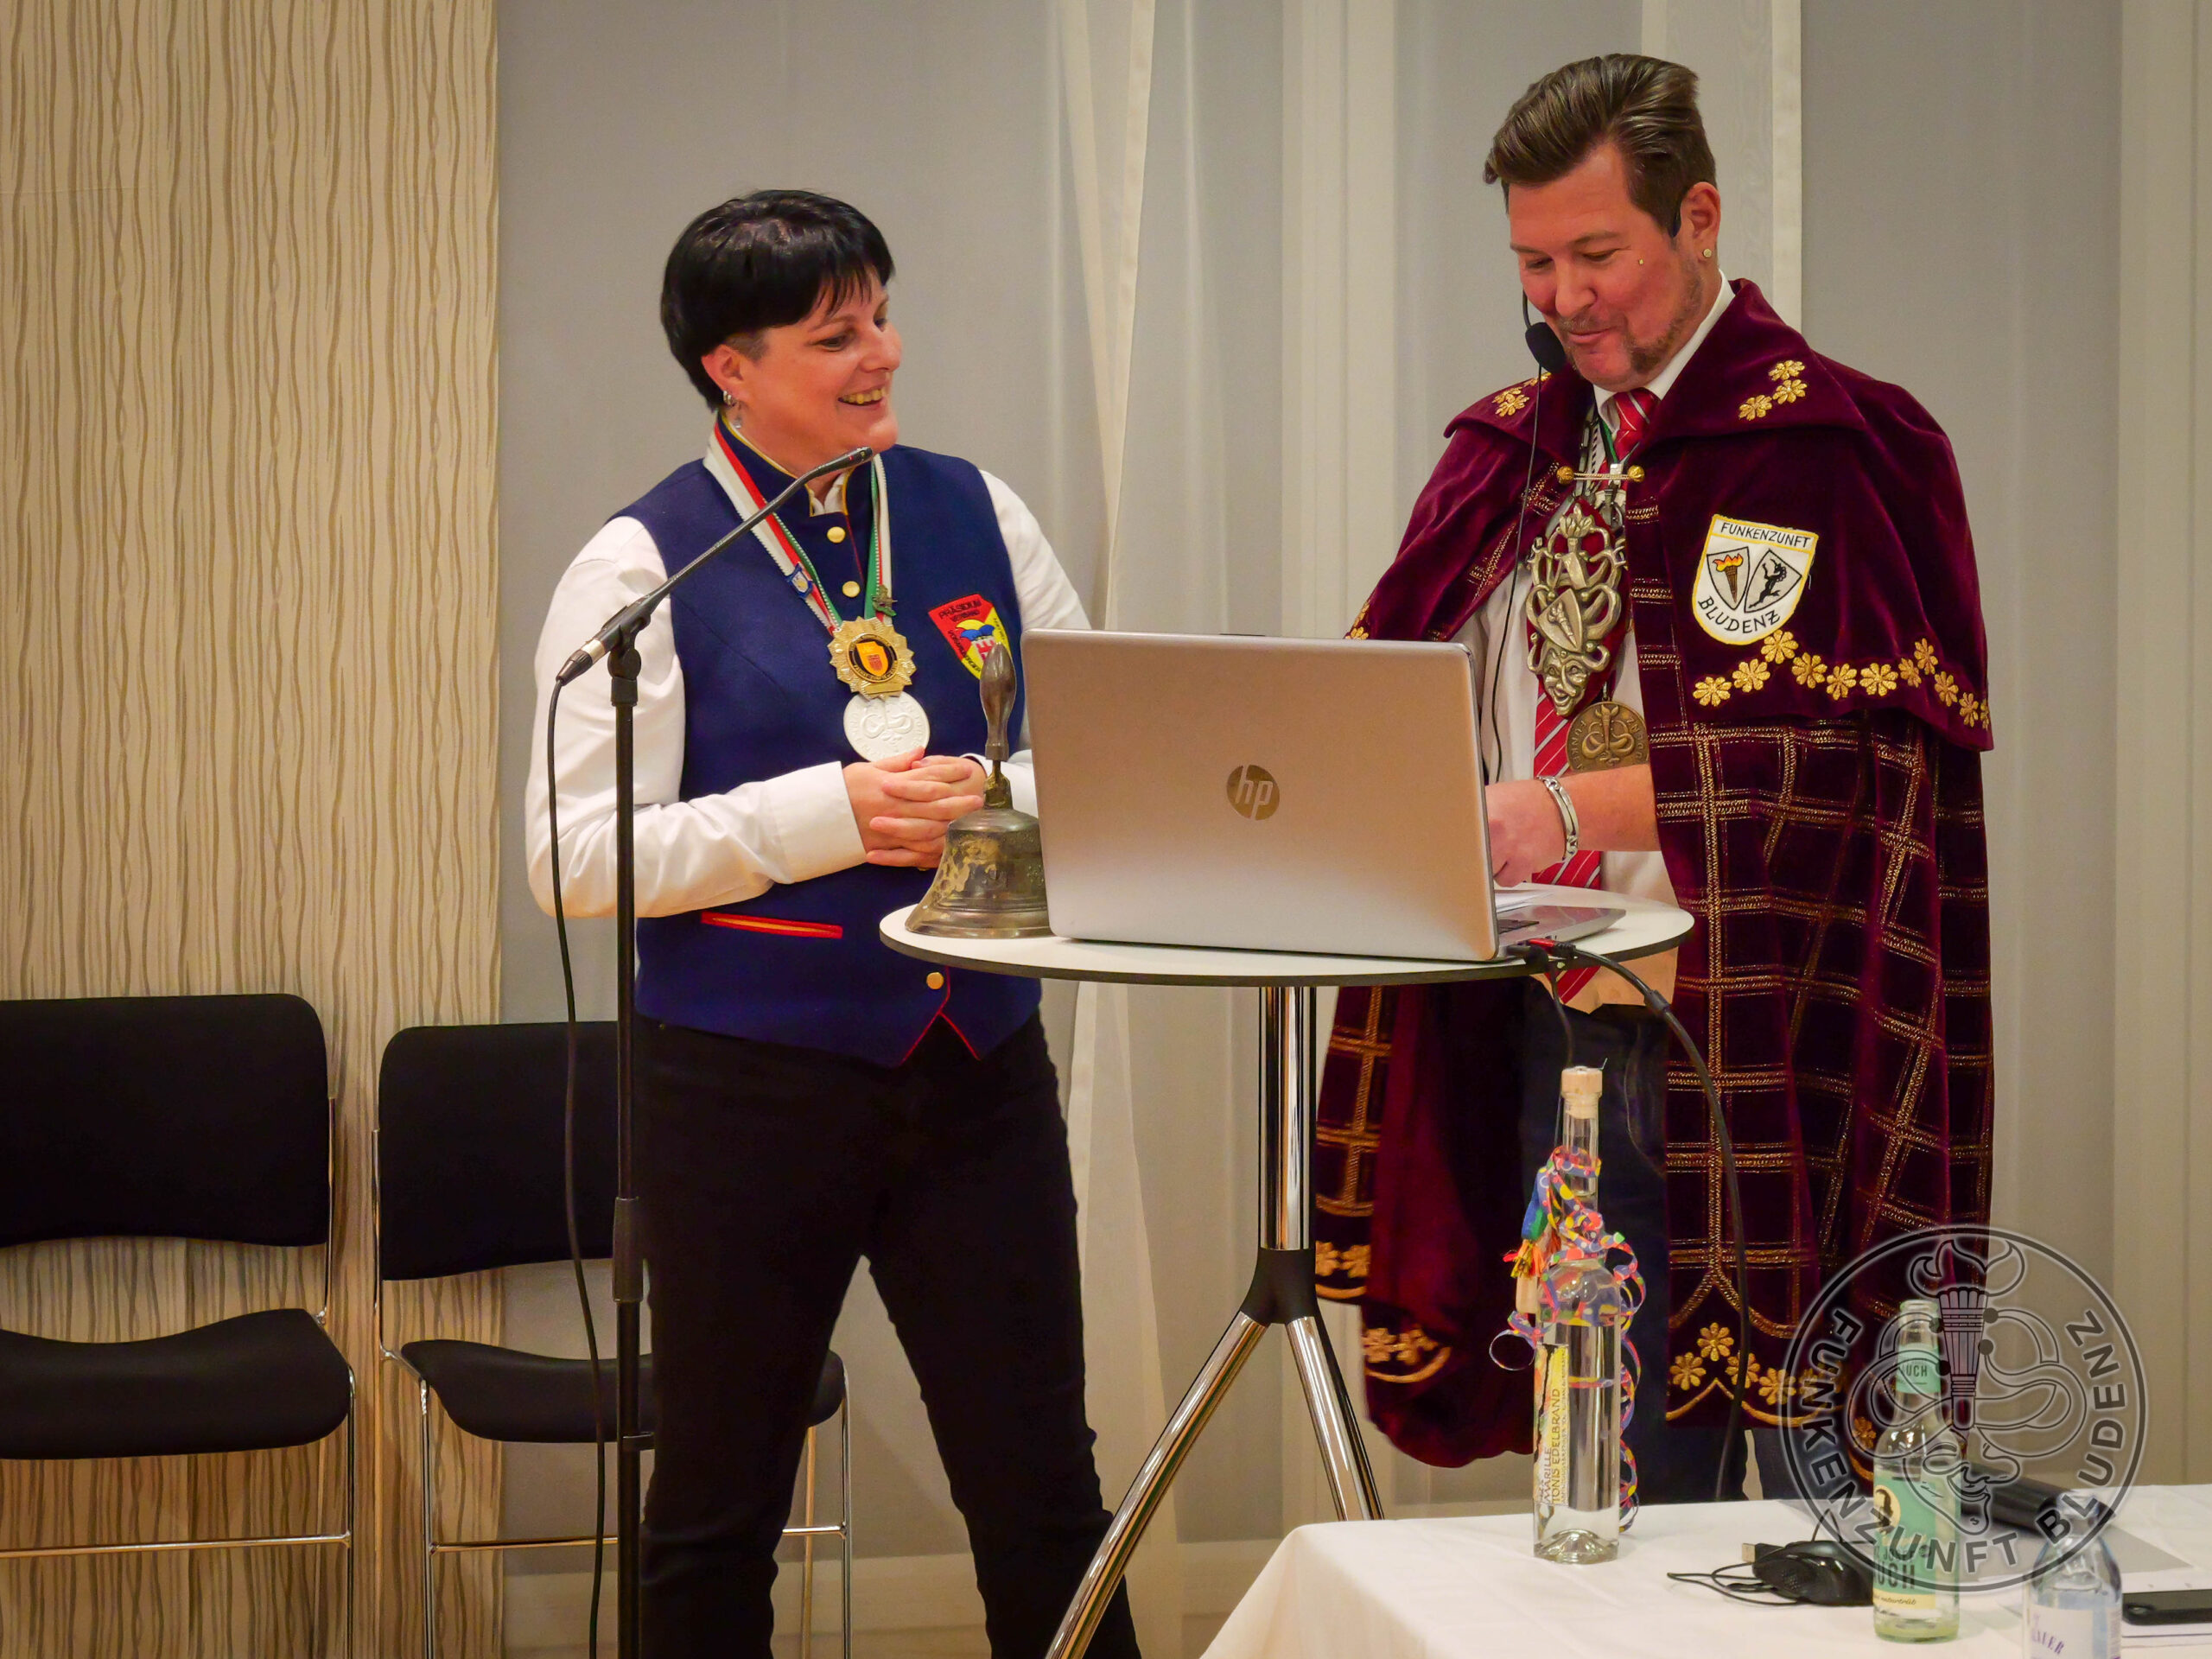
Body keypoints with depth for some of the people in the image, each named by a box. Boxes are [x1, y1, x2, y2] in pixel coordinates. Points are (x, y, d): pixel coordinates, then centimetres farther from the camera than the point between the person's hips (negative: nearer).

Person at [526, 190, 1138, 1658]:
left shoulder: (974, 513, 7)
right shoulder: (646, 566, -5)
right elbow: (577, 855, -11)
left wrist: (997, 797, -9)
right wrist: (830, 815, -17)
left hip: (980, 1064, 3)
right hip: (753, 1082, -3)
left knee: (1043, 1493, 6)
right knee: (717, 1512, 10)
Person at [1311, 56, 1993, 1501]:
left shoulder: (1827, 445, -6)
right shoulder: (1511, 450, 14)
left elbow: (1815, 745, -16)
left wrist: (1569, 806, -24)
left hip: (1766, 1038, -5)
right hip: (1559, 1028, 6)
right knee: (1616, 1500, 12)